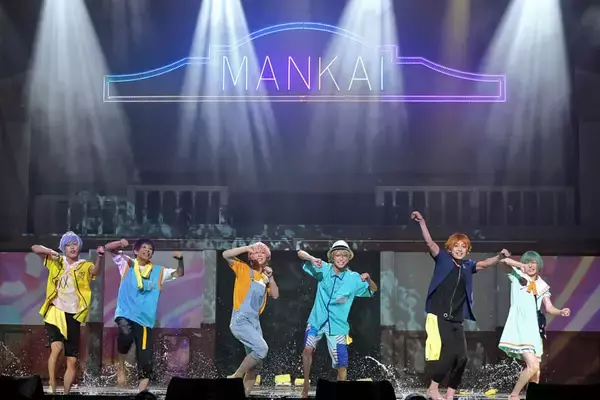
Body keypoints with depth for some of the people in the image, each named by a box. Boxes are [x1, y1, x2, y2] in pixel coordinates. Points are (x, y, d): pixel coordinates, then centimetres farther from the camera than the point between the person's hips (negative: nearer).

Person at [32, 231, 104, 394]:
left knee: (72, 361, 3)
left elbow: (95, 270, -19)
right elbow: (35, 248, 5)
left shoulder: (85, 266, 4)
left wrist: (100, 256, -40)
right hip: (55, 312, -1)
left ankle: (66, 393, 16)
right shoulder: (57, 262, 9)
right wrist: (51, 252, -15)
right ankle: (52, 387, -15)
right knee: (57, 347, -27)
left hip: (73, 316, 1)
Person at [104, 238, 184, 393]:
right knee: (126, 334, -33)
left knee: (145, 356, -4)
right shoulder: (127, 263, 9)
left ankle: (142, 391, 4)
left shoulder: (158, 271, 12)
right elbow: (108, 248, 5)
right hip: (125, 313, -2)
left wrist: (180, 260, -8)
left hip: (145, 318, 2)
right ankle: (121, 368, -7)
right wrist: (120, 243, -15)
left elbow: (179, 274, 10)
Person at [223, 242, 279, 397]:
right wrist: (247, 248, -16)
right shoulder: (244, 269, 0)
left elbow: (275, 295, 11)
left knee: (256, 364, 7)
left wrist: (270, 277, 3)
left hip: (255, 321, 7)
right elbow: (226, 255, -13)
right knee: (262, 348, -25)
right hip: (240, 320, -7)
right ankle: (235, 378, -10)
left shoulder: (264, 277, 18)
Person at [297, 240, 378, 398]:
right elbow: (300, 253, -5)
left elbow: (373, 290, 3)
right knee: (307, 349, -1)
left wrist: (368, 278, -19)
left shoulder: (354, 278, -7)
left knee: (342, 364, -3)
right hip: (317, 320, 1)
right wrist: (313, 259, -27)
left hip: (338, 325, -1)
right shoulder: (323, 268, -5)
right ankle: (306, 383, 22)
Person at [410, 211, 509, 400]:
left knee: (461, 357, 1)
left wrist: (500, 256, -15)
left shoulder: (467, 266, 12)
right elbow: (429, 242, -9)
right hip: (438, 316, -5)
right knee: (448, 353, -15)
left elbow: (484, 264, 4)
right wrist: (421, 221, -21)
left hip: (456, 320, 5)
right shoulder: (443, 259, 1)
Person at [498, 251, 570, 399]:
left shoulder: (542, 286, 16)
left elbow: (549, 308, 6)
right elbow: (505, 261, -11)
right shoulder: (517, 276, 4)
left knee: (535, 370, 7)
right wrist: (522, 266, -23)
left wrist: (561, 312, -14)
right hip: (519, 328, -6)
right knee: (532, 365, -18)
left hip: (534, 329, 6)